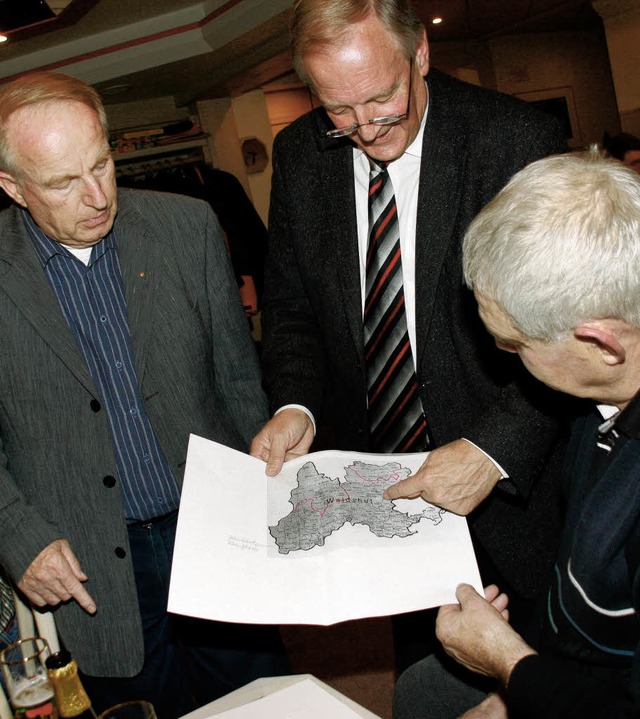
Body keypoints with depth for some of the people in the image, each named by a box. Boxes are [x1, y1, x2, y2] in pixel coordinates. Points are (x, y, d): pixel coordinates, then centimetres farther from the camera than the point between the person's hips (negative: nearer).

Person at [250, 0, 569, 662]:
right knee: (419, 670, 22)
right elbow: (289, 302, 6)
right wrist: (294, 403, -11)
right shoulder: (298, 155, -2)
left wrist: (495, 448, -27)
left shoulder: (519, 141, -16)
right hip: (371, 471, 3)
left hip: (505, 480, -3)